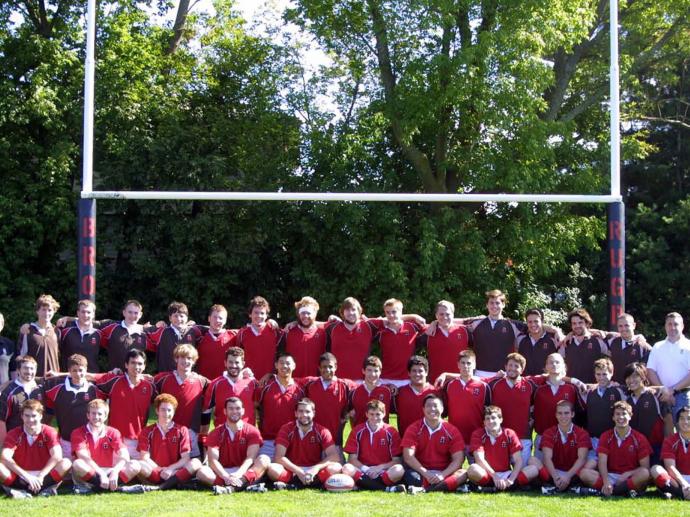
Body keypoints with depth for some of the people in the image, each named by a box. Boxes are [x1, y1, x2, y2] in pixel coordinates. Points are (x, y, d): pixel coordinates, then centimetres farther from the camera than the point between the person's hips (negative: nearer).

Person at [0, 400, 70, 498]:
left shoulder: (49, 432, -1)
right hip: (20, 479, 0)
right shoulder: (14, 434, 0)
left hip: (43, 479, 0)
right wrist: (27, 476, -26)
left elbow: (57, 456, -15)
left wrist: (40, 476, -25)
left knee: (66, 463, -26)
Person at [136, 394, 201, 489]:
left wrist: (170, 469, -15)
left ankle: (170, 482, -42)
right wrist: (161, 470, -14)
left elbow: (186, 458, 1)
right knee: (138, 465, -31)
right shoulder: (147, 431, 10)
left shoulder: (182, 430, 9)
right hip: (154, 472, -1)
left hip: (175, 472, 1)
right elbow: (144, 457, -1)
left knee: (196, 463, -27)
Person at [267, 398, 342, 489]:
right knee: (272, 468, -30)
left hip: (314, 472, 1)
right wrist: (298, 471, -23)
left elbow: (334, 456, -10)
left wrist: (316, 468, -26)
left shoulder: (322, 431, 1)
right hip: (292, 471, -1)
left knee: (336, 468, -28)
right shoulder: (286, 429, -1)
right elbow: (279, 457, -12)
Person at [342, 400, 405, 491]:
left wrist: (380, 467, -14)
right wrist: (365, 468, -14)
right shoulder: (357, 431, 6)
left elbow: (397, 460, 0)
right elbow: (352, 459, 3)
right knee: (347, 468, -32)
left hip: (383, 472, -1)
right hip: (363, 471, 1)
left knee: (399, 470, -32)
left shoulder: (391, 432, 3)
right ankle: (388, 488, -35)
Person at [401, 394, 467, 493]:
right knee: (409, 474, -33)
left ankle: (423, 489, -46)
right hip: (421, 473, -1)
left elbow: (458, 460, -4)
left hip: (443, 473, 1)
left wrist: (442, 475, -20)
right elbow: (408, 456, -9)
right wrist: (426, 474, -20)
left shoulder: (452, 431, 3)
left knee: (463, 474, -29)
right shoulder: (413, 429, 1)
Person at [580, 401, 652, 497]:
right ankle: (625, 490, -33)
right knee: (584, 473, -24)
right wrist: (606, 482, -24)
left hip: (630, 478, -1)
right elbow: (602, 463, -5)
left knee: (645, 474, -34)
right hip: (610, 476, 2)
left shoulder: (639, 438, 2)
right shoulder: (605, 437, 7)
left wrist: (627, 474, -19)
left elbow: (645, 468, -2)